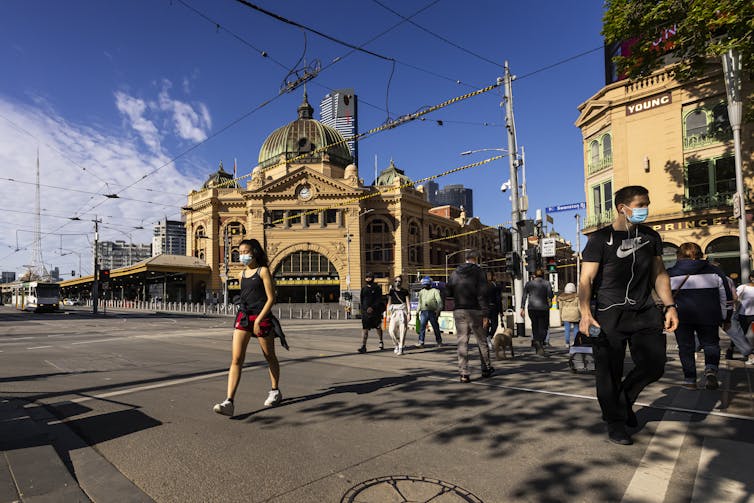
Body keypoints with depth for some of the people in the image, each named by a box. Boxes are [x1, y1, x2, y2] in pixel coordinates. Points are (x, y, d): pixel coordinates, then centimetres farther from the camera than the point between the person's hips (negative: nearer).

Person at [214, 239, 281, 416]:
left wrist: (258, 320, -16)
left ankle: (275, 391, 31)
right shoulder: (241, 275, 13)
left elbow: (271, 298, -10)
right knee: (236, 359, -8)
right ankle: (229, 402, -11)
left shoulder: (263, 271, -5)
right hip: (243, 317, 5)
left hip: (261, 317, -5)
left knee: (269, 356, 12)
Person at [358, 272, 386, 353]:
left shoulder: (377, 288, -3)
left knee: (378, 327, 14)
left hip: (375, 311, -2)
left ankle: (381, 341, 37)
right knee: (364, 328, -9)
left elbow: (379, 300, -11)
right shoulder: (363, 289, 11)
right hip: (365, 311, 3)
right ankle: (363, 346, -13)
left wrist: (372, 307, -22)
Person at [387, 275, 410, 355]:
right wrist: (388, 314, 6)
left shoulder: (405, 291, 3)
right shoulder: (391, 291, 7)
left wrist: (409, 313, -4)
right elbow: (389, 303, 10)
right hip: (394, 311, 2)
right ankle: (396, 345, 14)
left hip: (403, 311, -1)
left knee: (402, 330, -5)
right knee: (391, 330, -9)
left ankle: (400, 348, 3)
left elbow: (408, 303, 3)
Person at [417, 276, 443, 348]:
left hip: (432, 312, -3)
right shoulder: (421, 292, 16)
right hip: (423, 312, 3)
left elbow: (439, 301, -5)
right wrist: (418, 310, 17)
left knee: (436, 327, 4)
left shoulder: (435, 291, 2)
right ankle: (421, 342, -4)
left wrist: (438, 310, -17)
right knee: (422, 327, -6)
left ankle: (439, 342, 18)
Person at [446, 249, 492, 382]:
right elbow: (482, 294, -11)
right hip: (474, 311, -3)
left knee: (462, 342, 4)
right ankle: (486, 368, 26)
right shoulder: (478, 271, -6)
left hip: (458, 311, 3)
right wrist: (485, 314, -10)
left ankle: (463, 373, 0)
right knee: (482, 341, 14)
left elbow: (448, 291, 5)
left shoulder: (455, 273, 7)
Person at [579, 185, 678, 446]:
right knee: (609, 372, 0)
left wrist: (669, 305, 7)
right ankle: (615, 423, 19)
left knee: (654, 365, 4)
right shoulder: (600, 239, -5)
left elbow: (659, 273, 18)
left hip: (645, 312, 5)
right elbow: (586, 280, -10)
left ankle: (625, 399, 32)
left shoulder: (651, 237, 11)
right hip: (609, 314, -5)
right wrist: (585, 313, -23)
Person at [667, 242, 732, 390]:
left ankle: (690, 379, 7)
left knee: (686, 347, 8)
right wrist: (725, 318, 20)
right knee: (710, 343, 14)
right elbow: (725, 297, 12)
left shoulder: (669, 274, 2)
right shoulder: (714, 271, 6)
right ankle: (711, 369, -10)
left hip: (681, 317, -1)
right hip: (708, 315, 1)